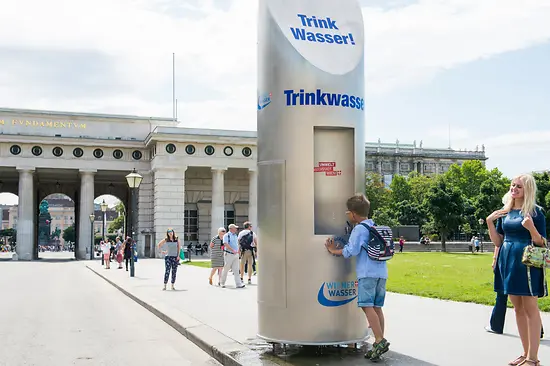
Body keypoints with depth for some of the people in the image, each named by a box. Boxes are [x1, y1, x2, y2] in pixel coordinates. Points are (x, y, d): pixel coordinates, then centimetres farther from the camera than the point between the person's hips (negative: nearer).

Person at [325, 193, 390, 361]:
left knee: (367, 306, -10)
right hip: (382, 273, 9)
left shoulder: (359, 229, -7)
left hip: (368, 273, -9)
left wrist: (334, 251, 0)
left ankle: (380, 341, -18)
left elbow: (352, 250, -14)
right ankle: (379, 344, 8)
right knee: (377, 307, 8)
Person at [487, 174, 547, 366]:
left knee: (530, 308, -3)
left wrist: (531, 228, -25)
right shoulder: (504, 211, 9)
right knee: (518, 309, 11)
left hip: (527, 263, -6)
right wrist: (489, 222, -3)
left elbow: (542, 243, -7)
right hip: (508, 262, 6)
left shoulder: (535, 212, -7)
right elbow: (497, 242, 10)